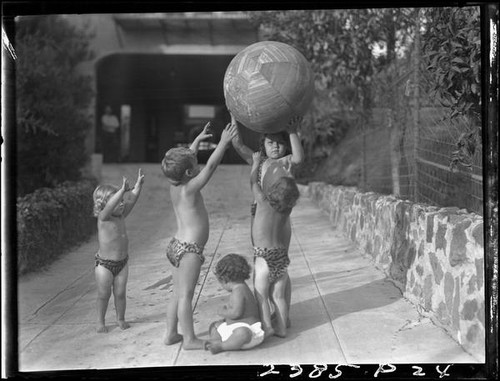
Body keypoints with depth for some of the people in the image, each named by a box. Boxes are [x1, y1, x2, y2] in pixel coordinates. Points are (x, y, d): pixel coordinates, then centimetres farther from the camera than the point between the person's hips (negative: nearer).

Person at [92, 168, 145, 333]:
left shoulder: (121, 216, 2)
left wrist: (138, 185, -16)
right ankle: (100, 321, 22)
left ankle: (121, 318, 27)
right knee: (103, 294, 7)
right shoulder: (103, 218, -16)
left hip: (122, 262, 5)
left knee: (120, 293, 11)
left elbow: (131, 201, -4)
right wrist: (122, 190, -44)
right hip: (104, 264, -5)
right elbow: (109, 206, -36)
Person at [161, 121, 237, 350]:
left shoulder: (175, 187, 6)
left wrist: (198, 140, 25)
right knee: (185, 295, -2)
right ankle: (189, 339, 5)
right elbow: (211, 165, -21)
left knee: (178, 294, 16)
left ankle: (171, 334, 23)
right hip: (189, 249, -9)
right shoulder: (190, 189, -17)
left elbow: (186, 159, 19)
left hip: (177, 246, 9)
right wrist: (224, 143, -17)